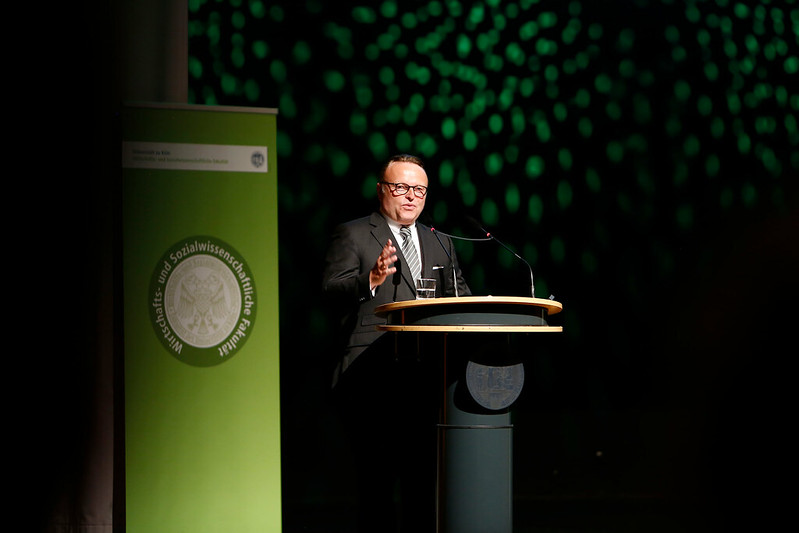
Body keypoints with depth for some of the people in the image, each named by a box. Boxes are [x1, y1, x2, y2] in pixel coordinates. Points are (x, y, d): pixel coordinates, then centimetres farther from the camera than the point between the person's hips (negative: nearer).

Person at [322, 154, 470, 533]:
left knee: (425, 479, 5)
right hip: (373, 383, -5)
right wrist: (370, 279, -26)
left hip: (427, 383, 5)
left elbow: (460, 301, 20)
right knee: (379, 480, -7)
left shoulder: (441, 244, 22)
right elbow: (332, 291, -7)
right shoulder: (352, 235, 5)